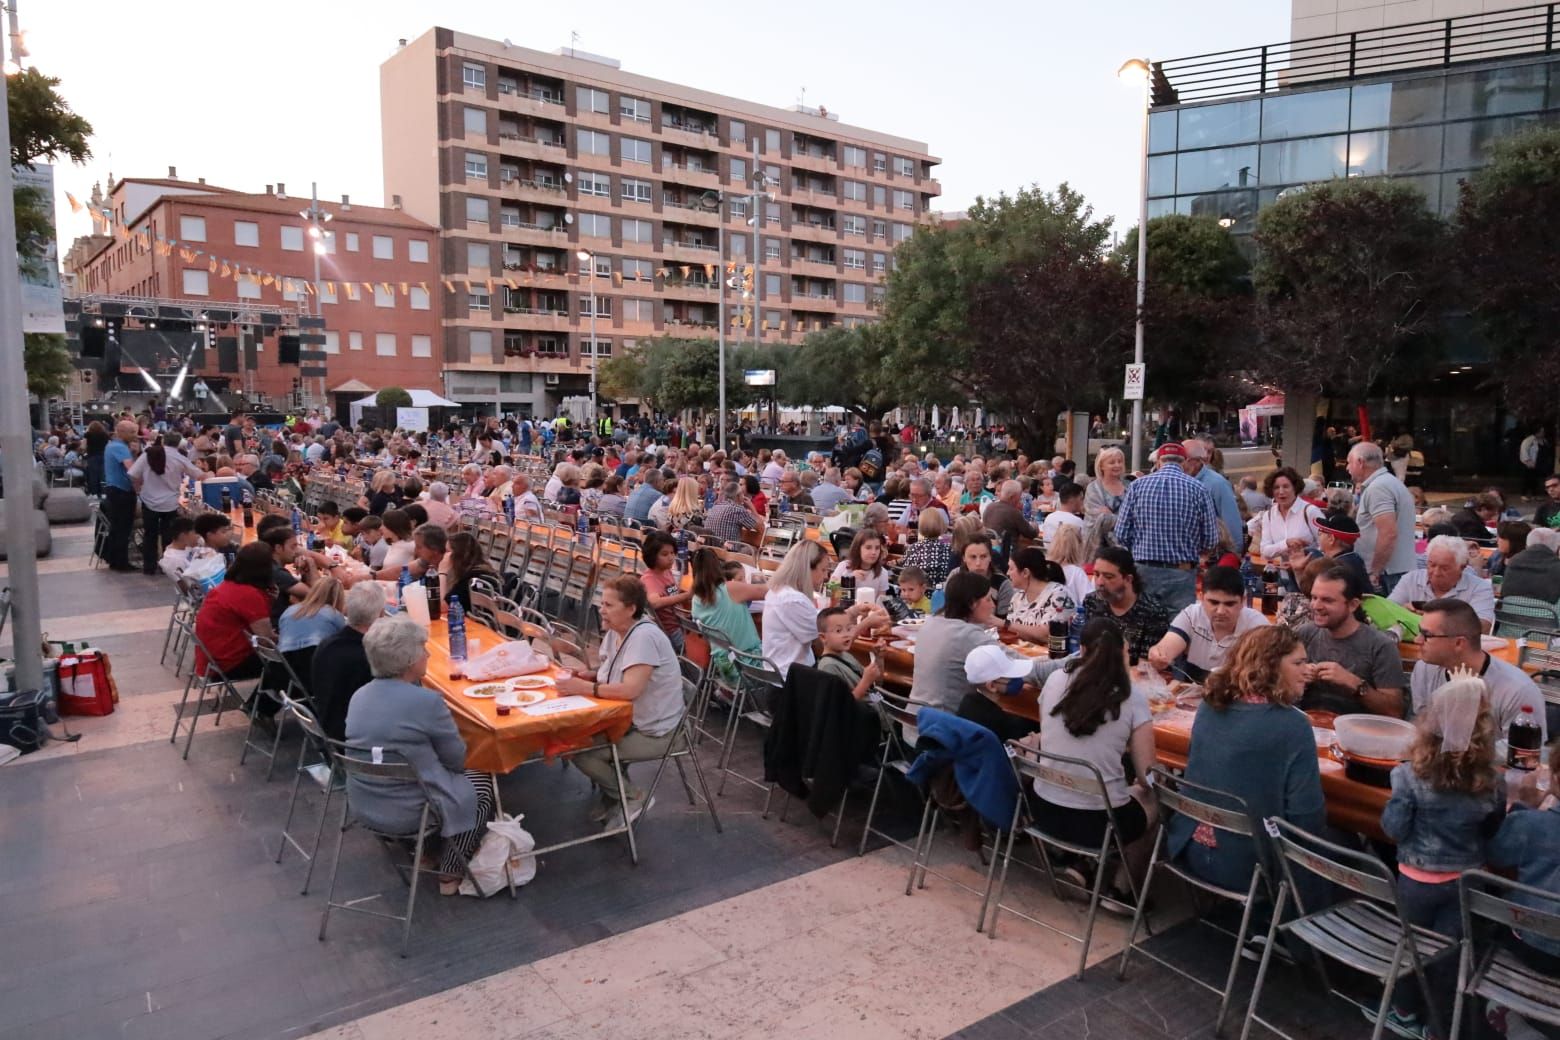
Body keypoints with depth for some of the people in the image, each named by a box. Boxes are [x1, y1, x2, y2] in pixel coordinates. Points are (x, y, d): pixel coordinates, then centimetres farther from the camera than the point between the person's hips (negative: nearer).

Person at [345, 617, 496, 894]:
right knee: (484, 782, 18)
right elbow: (456, 759, -9)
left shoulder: (359, 696, -1)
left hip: (364, 805, 8)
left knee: (459, 776, 26)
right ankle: (451, 875, 21)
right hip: (408, 813, -7)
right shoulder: (426, 700, -23)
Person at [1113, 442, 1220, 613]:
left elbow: (1121, 535, -1)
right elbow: (1211, 541, -1)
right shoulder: (1199, 490, -2)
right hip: (1181, 574, -1)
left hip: (1143, 571, 1)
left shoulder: (1137, 485, 0)